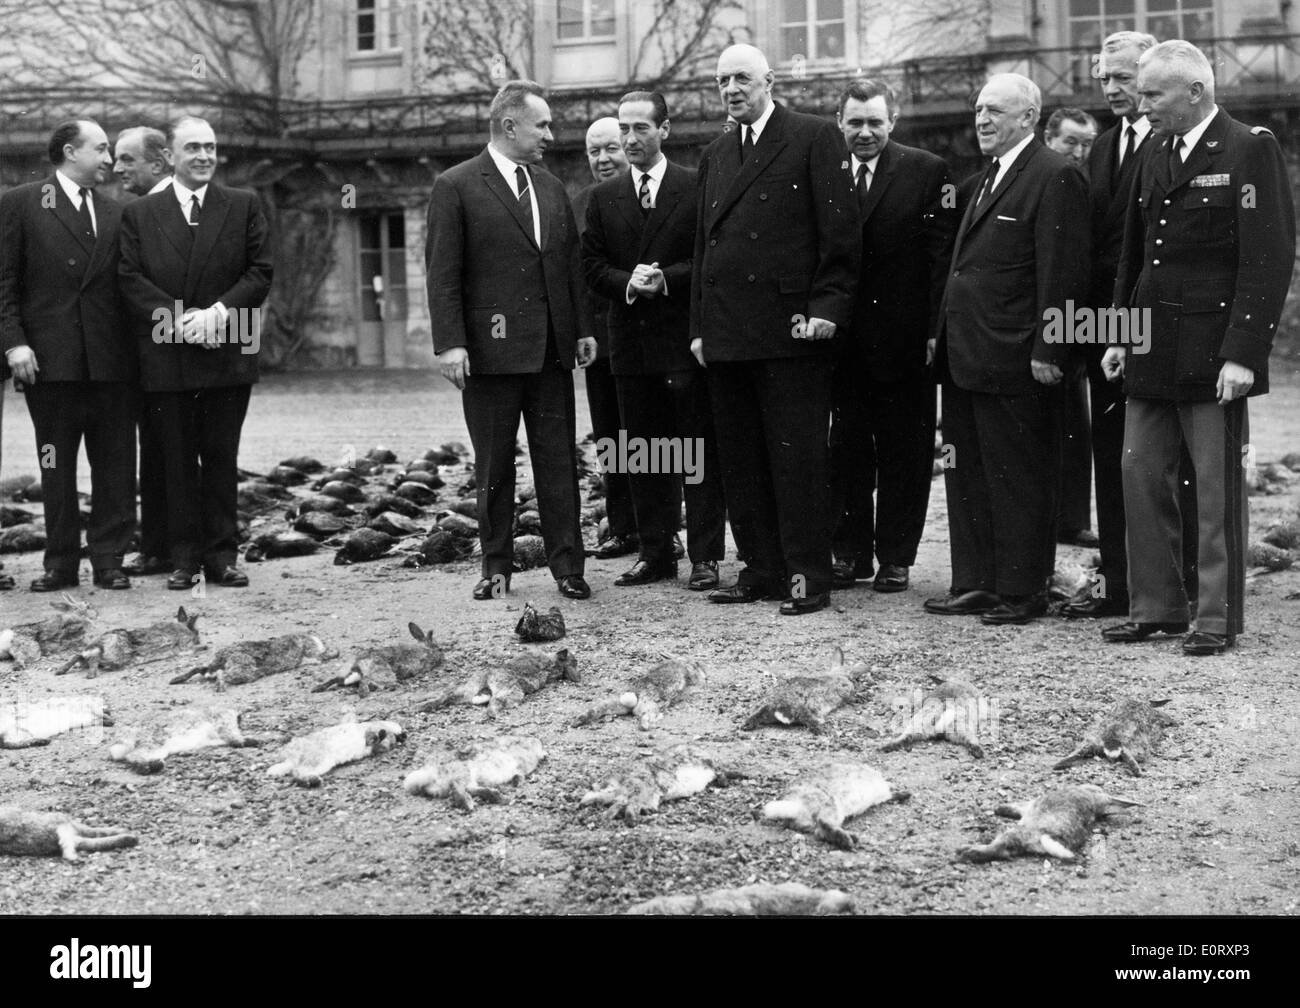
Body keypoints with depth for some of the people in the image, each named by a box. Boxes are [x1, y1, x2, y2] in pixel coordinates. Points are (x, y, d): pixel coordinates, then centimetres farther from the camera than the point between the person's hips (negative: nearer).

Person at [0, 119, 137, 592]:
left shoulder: (115, 215, 14)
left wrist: (135, 350, 4)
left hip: (111, 362, 3)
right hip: (49, 359, -3)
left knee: (115, 466, 2)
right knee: (55, 469, 5)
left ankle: (108, 559, 9)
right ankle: (61, 562, 12)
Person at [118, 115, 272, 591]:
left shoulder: (244, 206, 9)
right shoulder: (139, 214, 8)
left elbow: (260, 272, 2)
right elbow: (130, 282, 0)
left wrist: (217, 313, -12)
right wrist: (181, 318, -13)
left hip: (228, 353, 0)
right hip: (165, 357, 0)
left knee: (221, 459, 4)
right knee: (177, 463, 4)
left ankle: (221, 557, 9)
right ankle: (184, 559, 9)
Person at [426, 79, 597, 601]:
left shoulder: (551, 187, 15)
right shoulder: (455, 187, -3)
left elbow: (571, 262, 17)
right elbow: (442, 272, -7)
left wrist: (584, 328, 10)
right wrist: (450, 343, -14)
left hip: (552, 349, 5)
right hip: (491, 347, -5)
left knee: (559, 460, 3)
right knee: (493, 465, 5)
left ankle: (567, 567, 7)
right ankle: (496, 567, 15)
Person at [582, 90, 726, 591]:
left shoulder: (697, 188, -1)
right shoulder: (604, 197, 12)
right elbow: (592, 266, 8)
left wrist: (667, 278, -16)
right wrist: (628, 283, -11)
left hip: (686, 336, -4)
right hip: (631, 339, 4)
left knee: (699, 451, -2)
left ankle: (705, 556, 2)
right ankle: (655, 552, 17)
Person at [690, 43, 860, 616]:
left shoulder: (814, 139, 0)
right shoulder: (714, 156, 19)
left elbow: (841, 231, -6)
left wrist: (828, 307, -13)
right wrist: (699, 326, 15)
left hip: (790, 329, -6)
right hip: (726, 333, 7)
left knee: (796, 456, -4)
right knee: (740, 461, 8)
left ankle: (808, 577, 2)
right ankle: (761, 569, 16)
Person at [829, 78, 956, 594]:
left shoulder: (927, 172, -2)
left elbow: (942, 255, -6)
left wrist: (934, 330, -12)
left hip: (904, 336, -3)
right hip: (843, 339, 3)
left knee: (904, 453, 5)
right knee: (846, 450, 8)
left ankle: (896, 556, 14)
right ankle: (851, 552, 18)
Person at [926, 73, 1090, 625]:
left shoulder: (1054, 178, -11)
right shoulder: (984, 179, 18)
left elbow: (1062, 274, -16)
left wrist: (1047, 351, -19)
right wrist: (945, 336, 19)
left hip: (1013, 358, -9)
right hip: (965, 358, 9)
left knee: (1018, 480, 1)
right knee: (967, 475, 12)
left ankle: (1021, 590, 9)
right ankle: (975, 584, 20)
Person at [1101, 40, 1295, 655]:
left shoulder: (1251, 150, -9)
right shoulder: (1154, 156, 14)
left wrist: (1244, 352, -18)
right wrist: (1120, 335, 13)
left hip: (1213, 347, -7)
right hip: (1151, 350, 7)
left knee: (1217, 488, 1)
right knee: (1141, 477, 8)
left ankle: (1219, 619, 10)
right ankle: (1155, 608, 20)